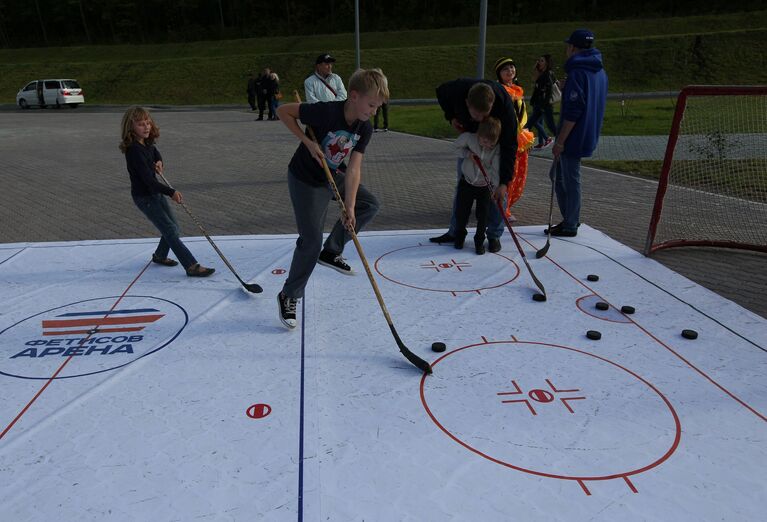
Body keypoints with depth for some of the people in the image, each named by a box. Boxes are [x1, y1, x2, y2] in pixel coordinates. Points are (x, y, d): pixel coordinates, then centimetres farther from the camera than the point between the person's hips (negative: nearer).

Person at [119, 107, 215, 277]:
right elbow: (148, 180, -29)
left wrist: (159, 161, 5)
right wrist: (171, 192, -32)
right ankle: (192, 266, -12)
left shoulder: (147, 143, 2)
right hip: (144, 197, -9)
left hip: (156, 192, 9)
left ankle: (160, 255, 39)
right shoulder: (134, 150, -24)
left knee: (174, 228, 16)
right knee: (170, 231, -12)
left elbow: (155, 152, 27)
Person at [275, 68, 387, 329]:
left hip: (333, 177, 7)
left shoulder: (365, 128, -10)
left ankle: (331, 251, 17)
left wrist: (350, 207, -23)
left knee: (370, 204, 9)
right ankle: (288, 296, 9)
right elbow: (283, 111, -19)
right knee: (311, 241, -10)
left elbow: (354, 169, -15)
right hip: (305, 180, -7)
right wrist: (308, 142, -26)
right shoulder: (326, 112, -30)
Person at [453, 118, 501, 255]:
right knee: (461, 212, 8)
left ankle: (479, 241, 21)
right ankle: (459, 237, 35)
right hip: (467, 183, 1)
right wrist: (468, 154, -17)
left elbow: (495, 170, -17)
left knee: (483, 215, -1)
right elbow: (456, 146, 0)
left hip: (485, 186, -1)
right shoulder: (468, 138, -19)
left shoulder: (497, 149, -19)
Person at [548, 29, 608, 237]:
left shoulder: (578, 73, -17)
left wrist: (560, 141, -18)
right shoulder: (600, 72, 13)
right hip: (588, 135, 9)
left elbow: (572, 112, -22)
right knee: (560, 176, 18)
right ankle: (570, 219, 26)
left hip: (574, 137, -9)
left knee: (570, 180, 0)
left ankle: (570, 226, 10)